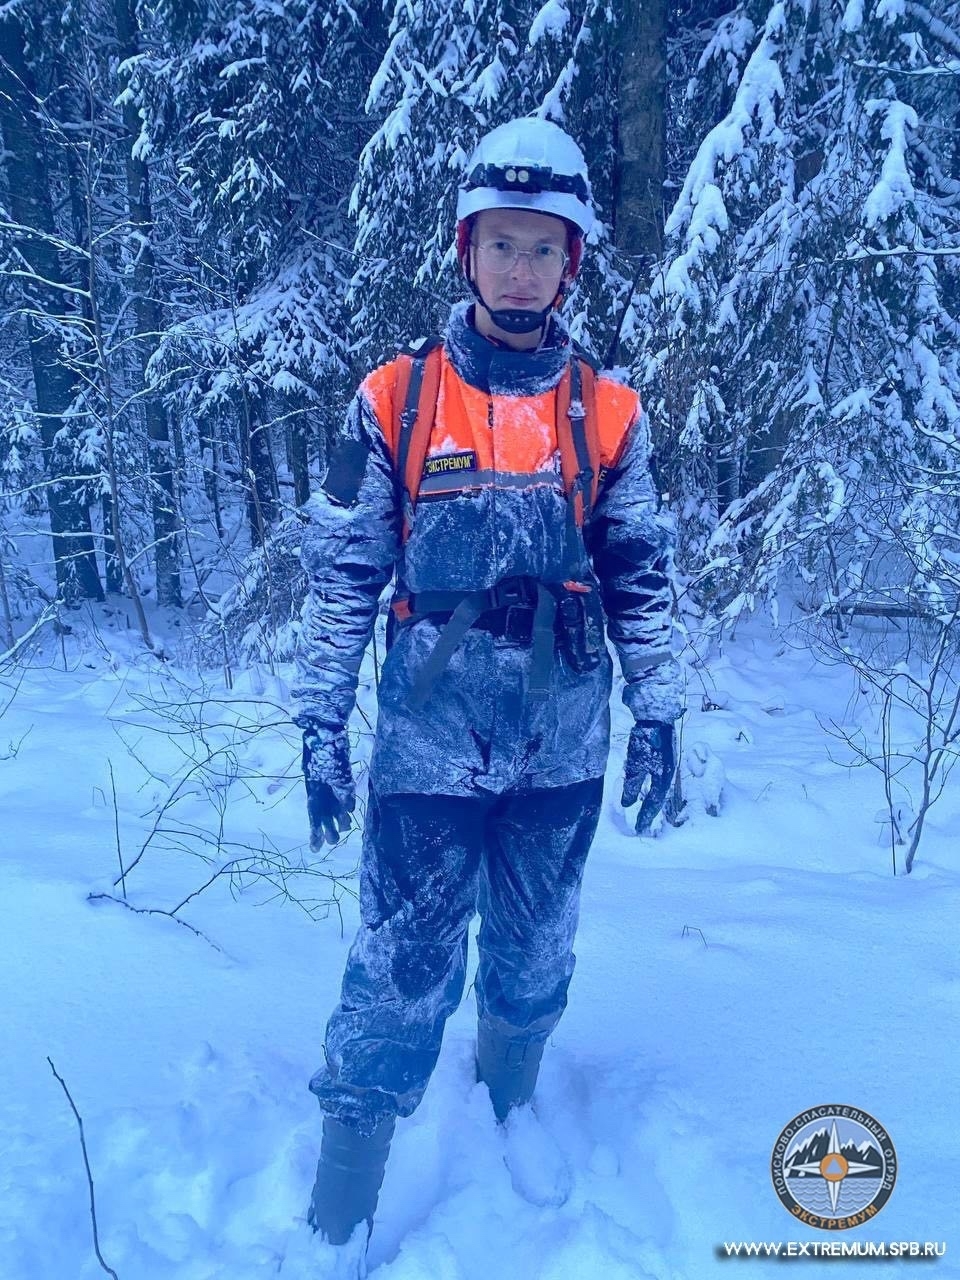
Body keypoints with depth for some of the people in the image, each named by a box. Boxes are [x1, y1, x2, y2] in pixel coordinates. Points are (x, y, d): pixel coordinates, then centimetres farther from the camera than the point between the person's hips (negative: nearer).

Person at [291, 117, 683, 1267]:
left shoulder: (610, 414, 3)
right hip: (428, 742, -2)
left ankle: (509, 1124, 46)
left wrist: (657, 715, 5)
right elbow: (343, 573, -2)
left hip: (563, 747, 3)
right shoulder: (394, 400, -3)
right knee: (401, 976, 2)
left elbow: (643, 576, 8)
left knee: (535, 959, 18)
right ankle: (338, 1224, 22)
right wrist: (321, 724, -4)